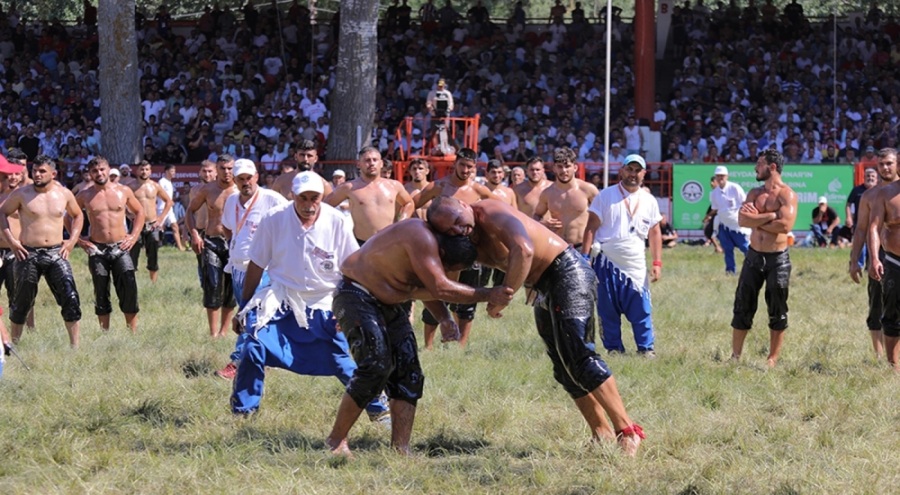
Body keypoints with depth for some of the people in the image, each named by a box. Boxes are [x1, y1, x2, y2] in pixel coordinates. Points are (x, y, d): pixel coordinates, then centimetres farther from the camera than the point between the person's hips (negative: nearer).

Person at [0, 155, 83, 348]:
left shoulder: (64, 194, 5)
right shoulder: (22, 193, -3)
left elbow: (77, 216, 22)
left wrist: (72, 240, 9)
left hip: (56, 253, 2)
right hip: (28, 254, -2)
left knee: (70, 297, -9)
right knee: (22, 301, 6)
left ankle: (75, 345, -3)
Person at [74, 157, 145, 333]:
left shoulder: (124, 192, 4)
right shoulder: (84, 196, 2)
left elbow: (139, 212, 16)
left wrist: (134, 236, 6)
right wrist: (78, 239, 3)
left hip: (120, 248, 0)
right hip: (97, 250, 0)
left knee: (129, 290, -9)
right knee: (101, 295, 4)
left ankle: (133, 332, -2)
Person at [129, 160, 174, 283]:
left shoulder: (155, 186, 6)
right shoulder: (132, 186, -2)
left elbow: (168, 201, 15)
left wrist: (161, 218, 7)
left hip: (153, 226, 3)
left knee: (153, 260, 6)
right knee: (132, 259, -5)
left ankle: (154, 284, 13)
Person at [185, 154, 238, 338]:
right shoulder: (207, 190, 3)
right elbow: (190, 211, 12)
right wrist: (194, 233, -1)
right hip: (211, 242, 0)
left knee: (231, 290, 4)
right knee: (213, 287, -9)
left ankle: (223, 331, 15)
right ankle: (213, 333, -7)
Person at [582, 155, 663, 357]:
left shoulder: (649, 201, 9)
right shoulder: (606, 196, 0)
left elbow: (654, 233, 14)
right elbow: (591, 228, -2)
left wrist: (657, 262, 5)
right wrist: (584, 257, -10)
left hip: (636, 266, 2)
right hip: (606, 263, -2)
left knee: (642, 310, -4)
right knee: (608, 311, 2)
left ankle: (646, 348, 5)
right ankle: (613, 348, 11)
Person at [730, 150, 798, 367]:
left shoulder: (787, 195, -8)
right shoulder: (755, 193, 9)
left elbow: (785, 225, -22)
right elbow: (742, 220, -6)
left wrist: (756, 220, -11)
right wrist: (770, 216, -16)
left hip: (777, 258, -5)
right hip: (754, 255, 5)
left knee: (777, 312, 4)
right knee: (743, 307, 6)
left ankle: (773, 359, 11)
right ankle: (735, 355, 14)